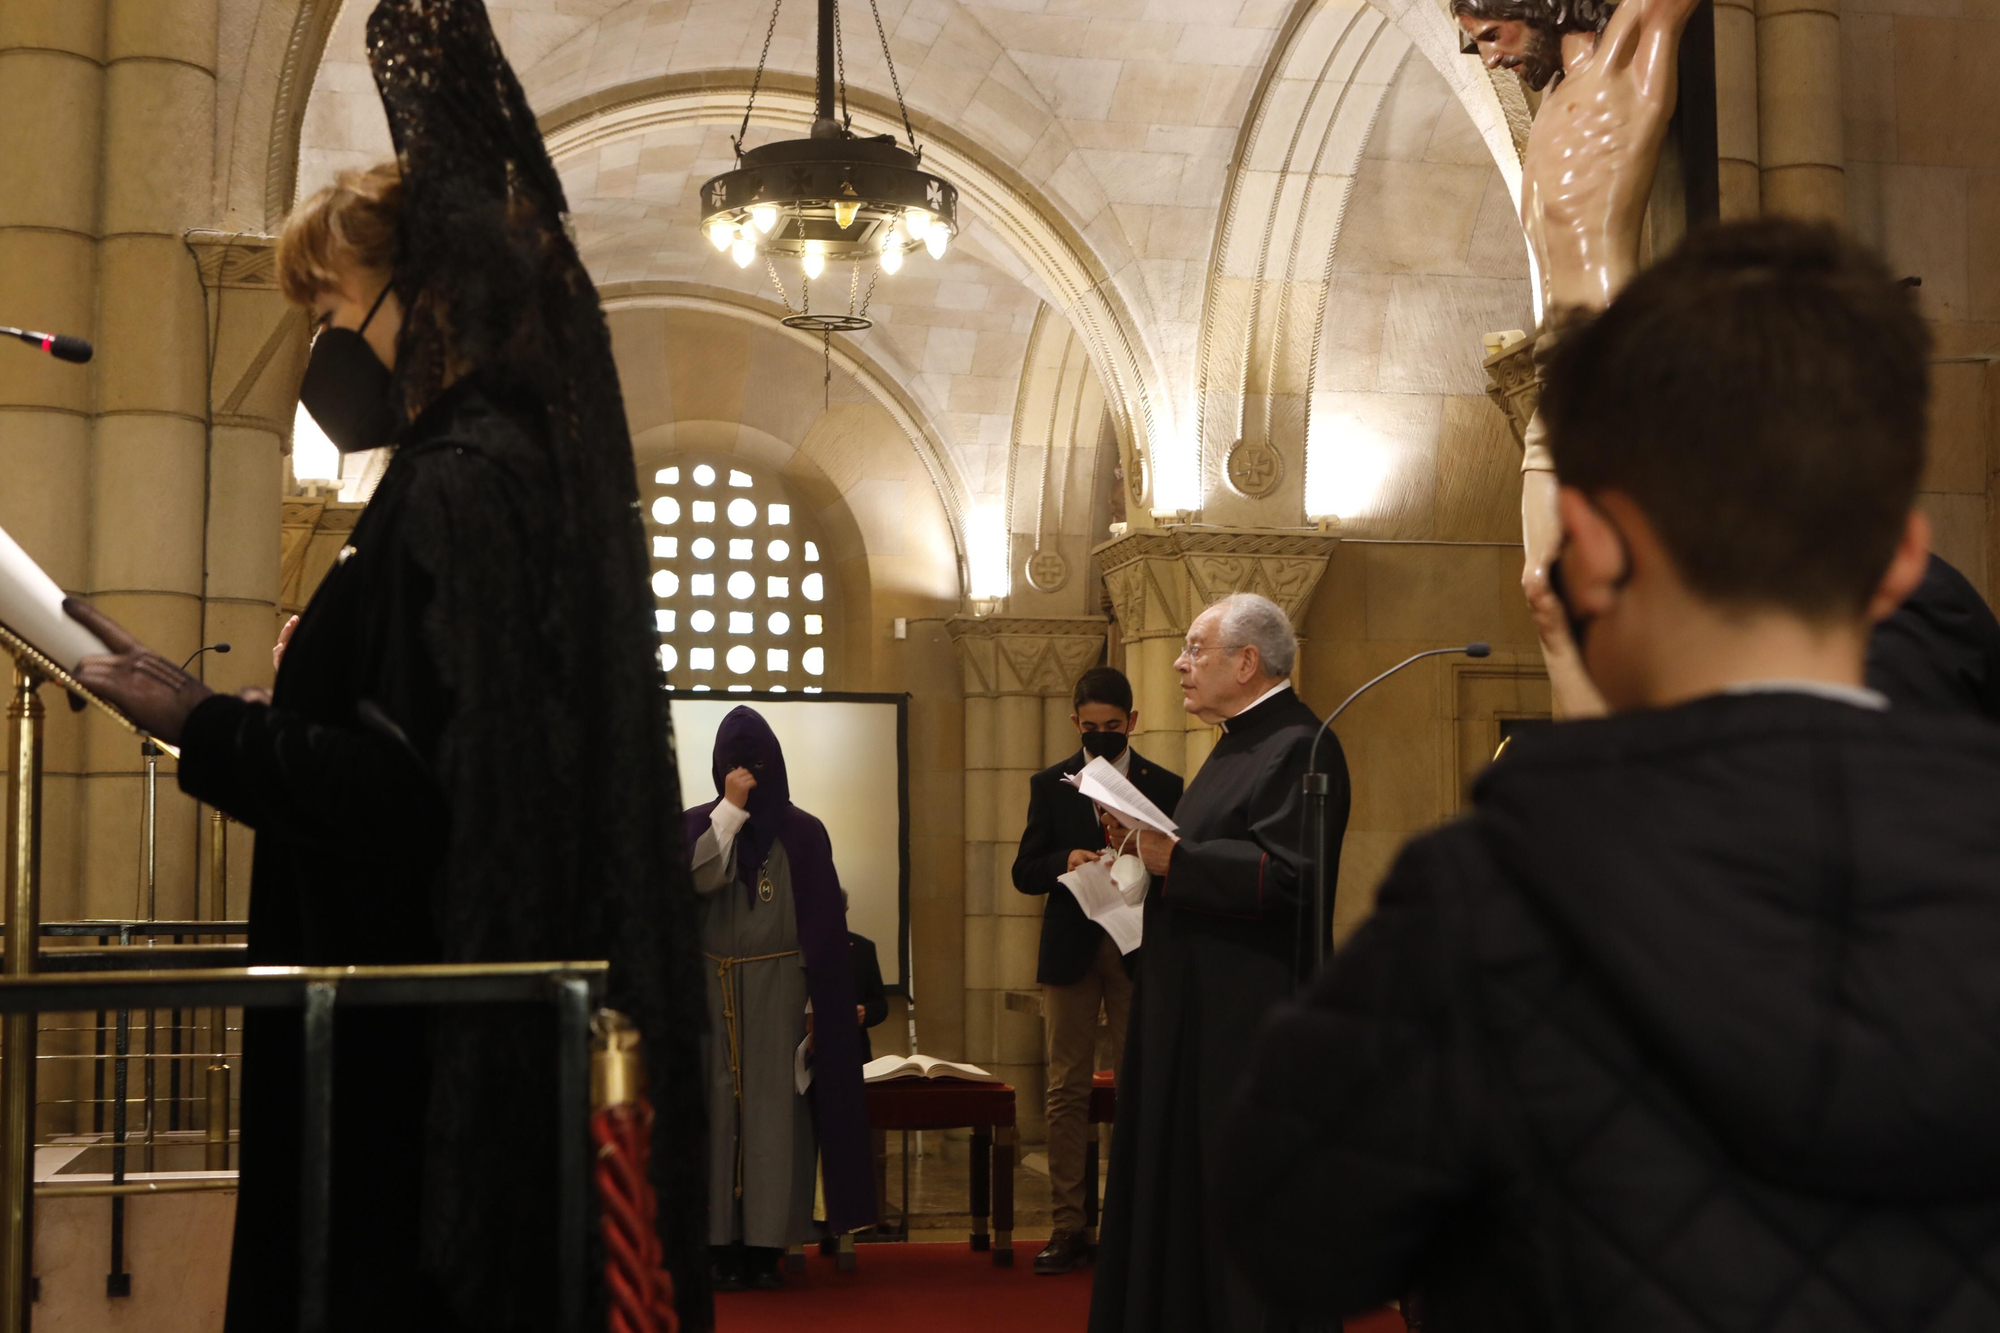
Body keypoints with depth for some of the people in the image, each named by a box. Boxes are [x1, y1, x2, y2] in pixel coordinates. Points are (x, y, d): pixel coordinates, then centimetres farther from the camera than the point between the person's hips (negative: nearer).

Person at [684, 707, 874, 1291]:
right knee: (719, 1106, 0)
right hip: (712, 987, 1)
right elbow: (695, 880, -16)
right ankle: (723, 1241, 3)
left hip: (778, 986, -1)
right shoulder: (699, 824, 5)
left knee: (773, 1108, -2)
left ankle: (767, 1242, 0)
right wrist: (731, 811, -17)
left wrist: (821, 1006, -5)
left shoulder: (803, 832, 1)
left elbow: (824, 923, 0)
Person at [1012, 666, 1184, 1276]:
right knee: (1067, 1090, 2)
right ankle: (1069, 1226, 6)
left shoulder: (1163, 785, 6)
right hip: (1071, 951, 1)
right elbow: (1025, 872, 4)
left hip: (1138, 953, -1)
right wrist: (1065, 861, -16)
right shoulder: (1050, 785, 8)